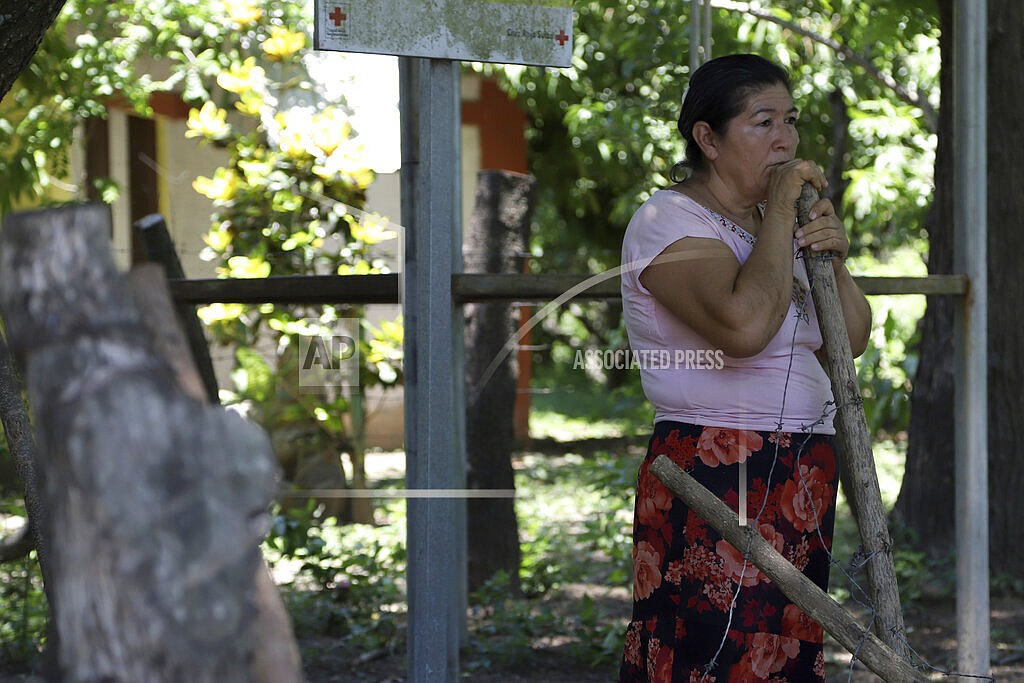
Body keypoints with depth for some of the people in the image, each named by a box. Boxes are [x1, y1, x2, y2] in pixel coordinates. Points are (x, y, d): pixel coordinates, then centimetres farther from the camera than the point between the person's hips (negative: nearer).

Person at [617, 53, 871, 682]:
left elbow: (852, 339, 16)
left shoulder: (780, 224, 17)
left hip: (803, 478, 8)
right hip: (712, 476, -8)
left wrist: (834, 258, -2)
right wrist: (780, 216, -16)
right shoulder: (669, 220, -9)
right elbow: (744, 325, -27)